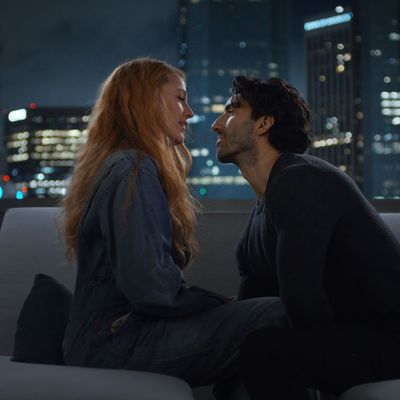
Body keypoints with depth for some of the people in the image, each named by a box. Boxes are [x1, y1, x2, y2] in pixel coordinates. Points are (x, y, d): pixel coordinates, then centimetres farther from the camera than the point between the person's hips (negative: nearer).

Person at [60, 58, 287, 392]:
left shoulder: (117, 165, 19)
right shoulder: (134, 170, -12)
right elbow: (150, 287, -22)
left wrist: (222, 305, 6)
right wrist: (222, 304, -7)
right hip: (117, 344, -10)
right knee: (278, 317, -19)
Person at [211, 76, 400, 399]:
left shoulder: (301, 181, -19)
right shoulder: (264, 205, 13)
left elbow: (303, 302, -25)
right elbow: (252, 301, 14)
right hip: (346, 331, 10)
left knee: (262, 350, -29)